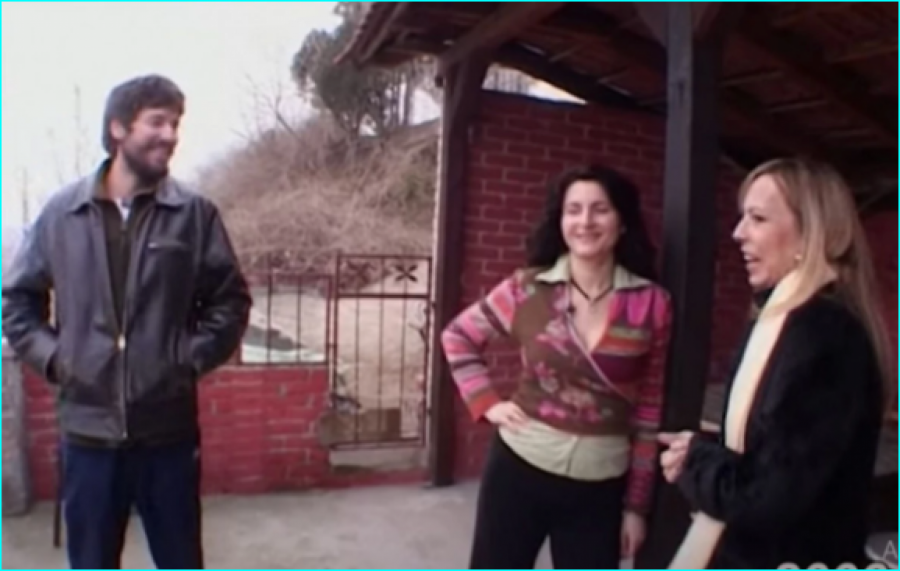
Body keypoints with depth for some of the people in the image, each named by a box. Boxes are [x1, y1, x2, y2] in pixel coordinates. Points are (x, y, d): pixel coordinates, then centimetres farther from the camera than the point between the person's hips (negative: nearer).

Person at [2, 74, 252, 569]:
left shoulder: (195, 214, -4)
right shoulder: (62, 212, 0)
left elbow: (231, 300, 2)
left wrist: (193, 357, -8)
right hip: (87, 428, 1)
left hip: (168, 427, -1)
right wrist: (51, 357, -2)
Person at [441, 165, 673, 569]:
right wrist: (487, 402, -3)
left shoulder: (652, 304, -6)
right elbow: (458, 336, 8)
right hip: (520, 470, 0)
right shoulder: (527, 289, -6)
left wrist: (636, 504, 3)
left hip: (600, 488, 1)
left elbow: (650, 411, 0)